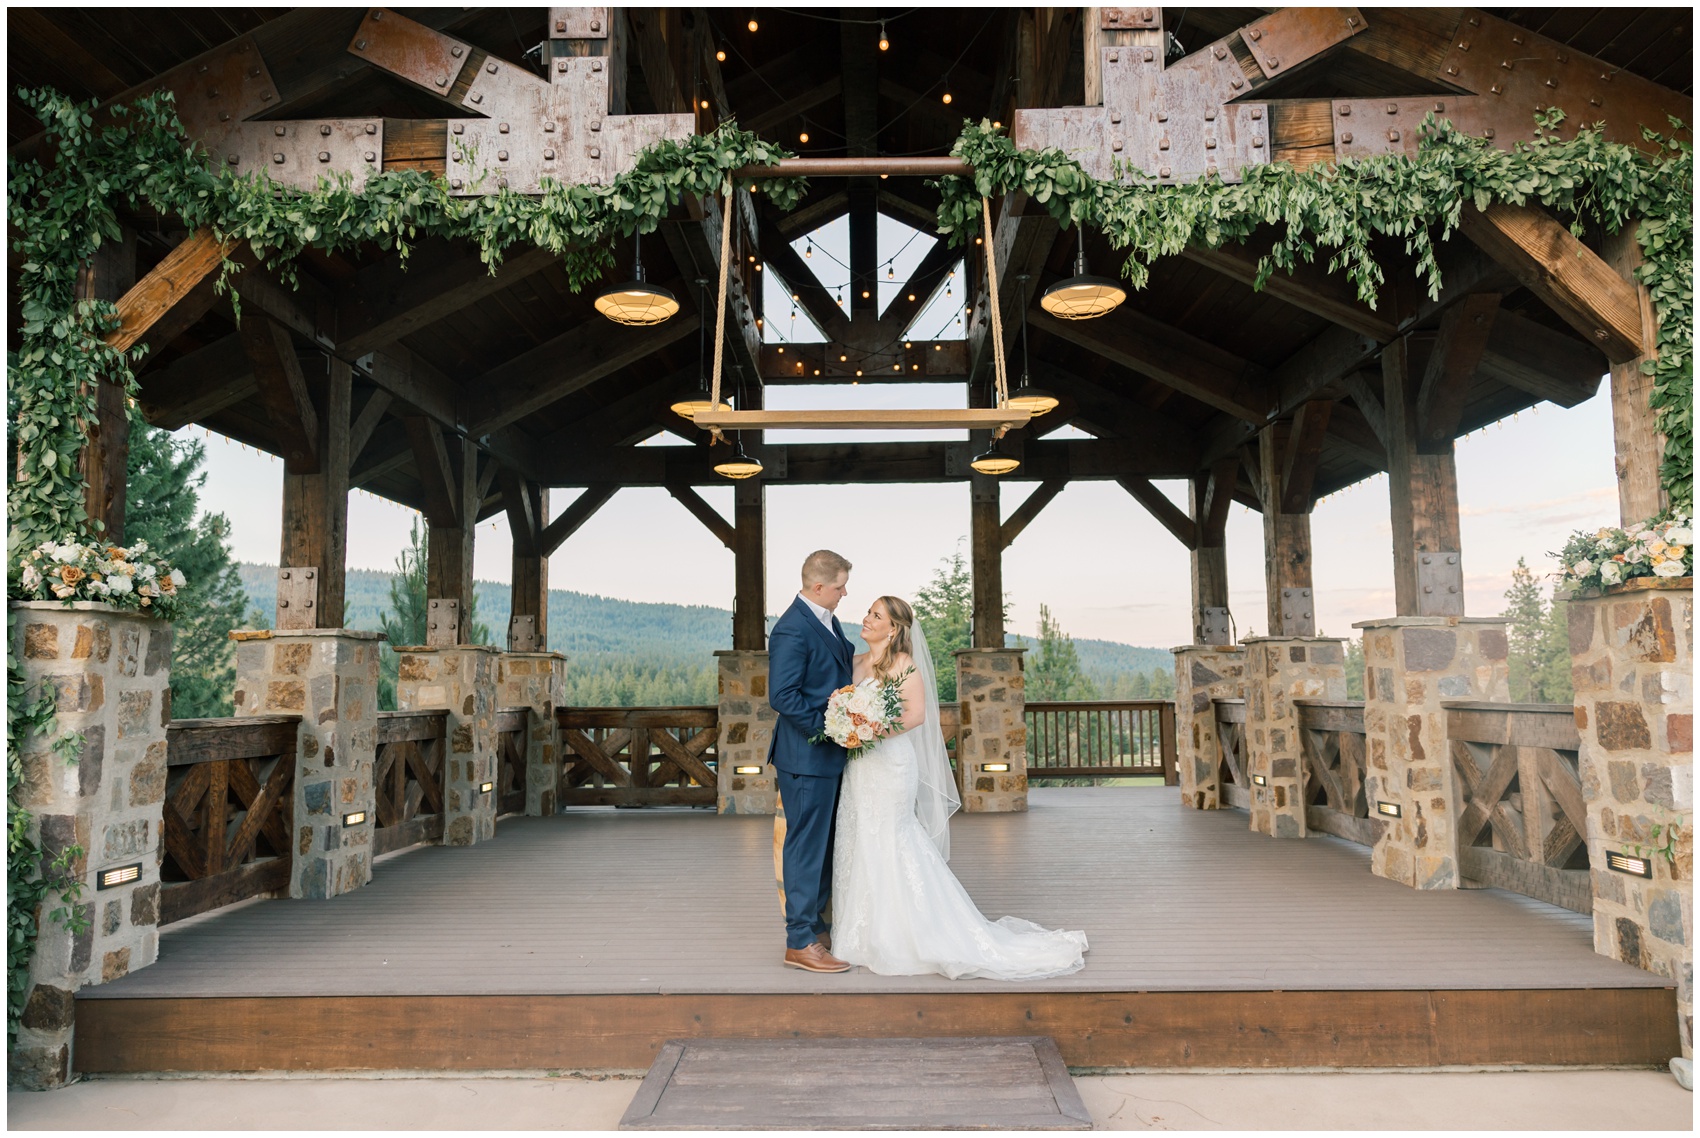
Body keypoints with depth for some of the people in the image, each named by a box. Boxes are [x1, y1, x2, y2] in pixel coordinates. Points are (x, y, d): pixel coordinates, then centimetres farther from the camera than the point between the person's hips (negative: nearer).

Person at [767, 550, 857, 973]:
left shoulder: (826, 622, 10)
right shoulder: (792, 630, -19)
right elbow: (782, 696, -22)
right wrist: (828, 726, -21)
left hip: (830, 753, 10)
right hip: (807, 756, -10)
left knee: (824, 845, 17)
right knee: (806, 847, -1)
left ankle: (815, 927, 30)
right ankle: (800, 942, 9)